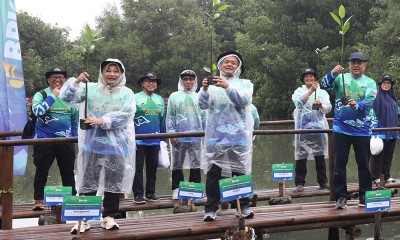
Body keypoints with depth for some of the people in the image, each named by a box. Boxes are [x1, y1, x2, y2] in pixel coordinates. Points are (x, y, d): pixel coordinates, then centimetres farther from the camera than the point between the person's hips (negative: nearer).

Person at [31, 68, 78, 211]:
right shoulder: (41, 95, -4)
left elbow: (75, 118, 19)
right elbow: (37, 111, -24)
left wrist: (74, 136, 15)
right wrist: (53, 96, -21)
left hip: (66, 141, 4)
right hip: (44, 140, -4)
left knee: (68, 172, 10)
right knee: (42, 172, 1)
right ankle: (39, 200, 10)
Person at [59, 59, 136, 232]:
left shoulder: (127, 93, 3)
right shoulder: (90, 88, 4)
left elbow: (126, 114, -12)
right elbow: (67, 97, -3)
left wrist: (103, 121, -21)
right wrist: (76, 82, -20)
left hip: (117, 145, 0)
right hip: (92, 143, 0)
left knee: (114, 183, 8)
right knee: (88, 182, 2)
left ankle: (109, 216, 19)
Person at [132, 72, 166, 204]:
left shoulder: (160, 100, 12)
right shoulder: (135, 98, -2)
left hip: (155, 141, 5)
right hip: (139, 141, -5)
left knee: (152, 168, 10)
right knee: (138, 168, -2)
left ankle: (150, 193, 19)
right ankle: (138, 194, 2)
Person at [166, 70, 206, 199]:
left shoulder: (199, 97, 11)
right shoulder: (174, 97, 5)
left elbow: (204, 117, 11)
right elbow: (170, 117, 2)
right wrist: (171, 133, -6)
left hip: (195, 136, 1)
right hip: (179, 136, -1)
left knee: (195, 164, 3)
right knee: (177, 164, 3)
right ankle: (176, 189, 10)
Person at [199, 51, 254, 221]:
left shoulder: (245, 84, 10)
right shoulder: (212, 84, 11)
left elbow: (243, 100, -11)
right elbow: (203, 105, -2)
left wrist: (227, 87, -25)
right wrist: (204, 89, -21)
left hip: (239, 135, 0)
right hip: (216, 135, 0)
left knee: (241, 170, 2)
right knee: (214, 171, -4)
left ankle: (244, 206, 10)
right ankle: (211, 208, -2)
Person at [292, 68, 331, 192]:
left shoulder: (322, 92, 14)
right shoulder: (299, 91, 11)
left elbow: (328, 108, 2)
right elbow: (298, 102, -10)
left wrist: (321, 105, -20)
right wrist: (311, 90, -17)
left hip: (318, 125, 1)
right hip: (303, 126, -1)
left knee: (320, 155, 4)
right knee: (301, 155, -4)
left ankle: (323, 182, 11)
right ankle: (299, 183, -1)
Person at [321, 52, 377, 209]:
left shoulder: (370, 83, 3)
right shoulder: (341, 78, 4)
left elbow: (369, 101, -13)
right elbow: (326, 84, -11)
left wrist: (357, 106, -33)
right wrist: (333, 73, -30)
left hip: (362, 130, 0)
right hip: (341, 128, 0)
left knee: (363, 163, 6)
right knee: (339, 163, 2)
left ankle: (365, 195, 18)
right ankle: (341, 196, 11)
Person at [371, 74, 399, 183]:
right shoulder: (377, 96, -7)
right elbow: (372, 112, -12)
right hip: (380, 132, -7)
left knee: (389, 154, 10)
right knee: (379, 155, -3)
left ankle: (387, 176, 17)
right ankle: (376, 177, 3)